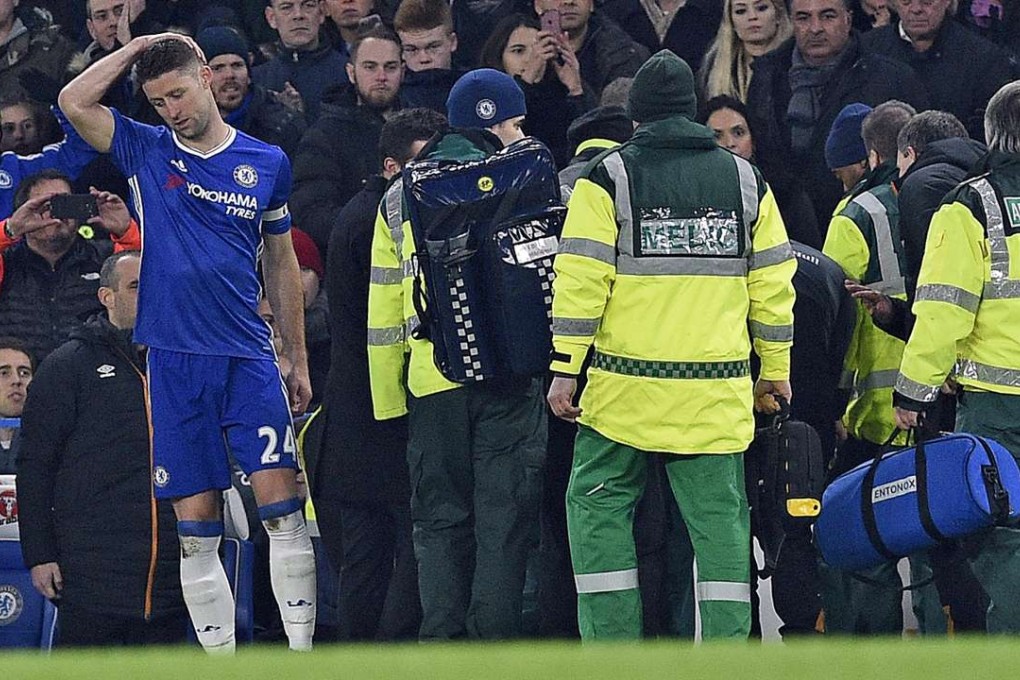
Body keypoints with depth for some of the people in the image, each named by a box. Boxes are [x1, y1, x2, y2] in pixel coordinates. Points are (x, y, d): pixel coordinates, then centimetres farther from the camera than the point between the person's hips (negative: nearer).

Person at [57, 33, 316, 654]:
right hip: (174, 363, 0)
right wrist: (137, 48, -1)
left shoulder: (268, 163, 9)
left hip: (249, 358, 0)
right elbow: (74, 103, -9)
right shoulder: (147, 152, 6)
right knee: (196, 528, 1)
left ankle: (301, 652, -8)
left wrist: (299, 361, 16)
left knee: (281, 507, -10)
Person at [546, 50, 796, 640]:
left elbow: (580, 281, -7)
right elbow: (774, 283, 10)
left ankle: (614, 645, 2)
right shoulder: (745, 180, 8)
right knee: (719, 517, 6)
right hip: (717, 389, 3)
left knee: (598, 506, 8)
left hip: (627, 389, -3)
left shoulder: (609, 178, -2)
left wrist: (565, 369, -3)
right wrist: (775, 371, 18)